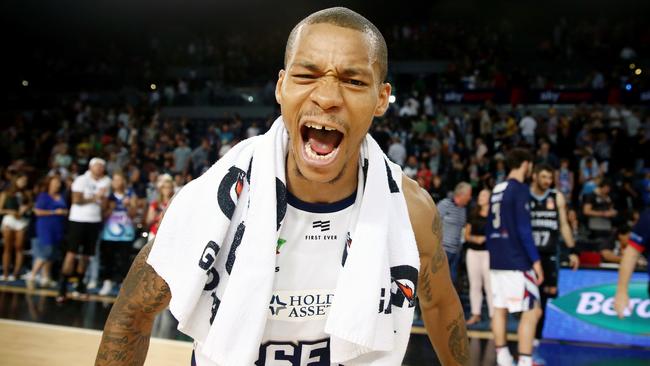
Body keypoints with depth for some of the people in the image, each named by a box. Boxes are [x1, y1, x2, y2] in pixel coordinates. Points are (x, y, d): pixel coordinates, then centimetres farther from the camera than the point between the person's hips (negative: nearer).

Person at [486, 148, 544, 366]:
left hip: (497, 260, 8)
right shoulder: (520, 189, -10)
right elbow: (523, 229, -17)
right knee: (532, 311, -3)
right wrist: (535, 260, -16)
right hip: (517, 261, -8)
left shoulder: (497, 190, 14)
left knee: (499, 309, 11)